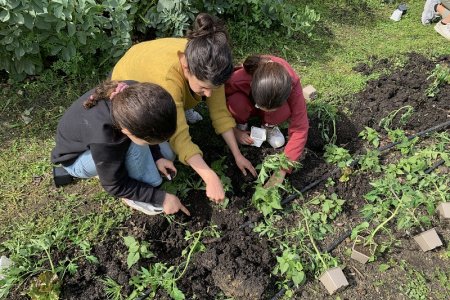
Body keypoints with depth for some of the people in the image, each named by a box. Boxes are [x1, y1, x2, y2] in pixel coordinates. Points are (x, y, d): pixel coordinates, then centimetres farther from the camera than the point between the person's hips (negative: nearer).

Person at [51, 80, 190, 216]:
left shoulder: (133, 93, -29)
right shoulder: (103, 139, -43)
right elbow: (116, 186, -25)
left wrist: (157, 157, -13)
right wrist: (162, 198, -21)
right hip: (77, 159, -6)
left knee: (166, 154, -1)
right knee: (136, 147, -34)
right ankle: (136, 196, -11)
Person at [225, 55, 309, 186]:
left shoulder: (292, 83, -38)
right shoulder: (238, 79, -40)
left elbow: (299, 128, -35)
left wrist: (282, 170, -36)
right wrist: (234, 130, -22)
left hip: (278, 101, 1)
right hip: (247, 103, 0)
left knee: (284, 112, -35)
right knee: (236, 103, -36)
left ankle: (269, 126, 0)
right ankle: (241, 123, -1)